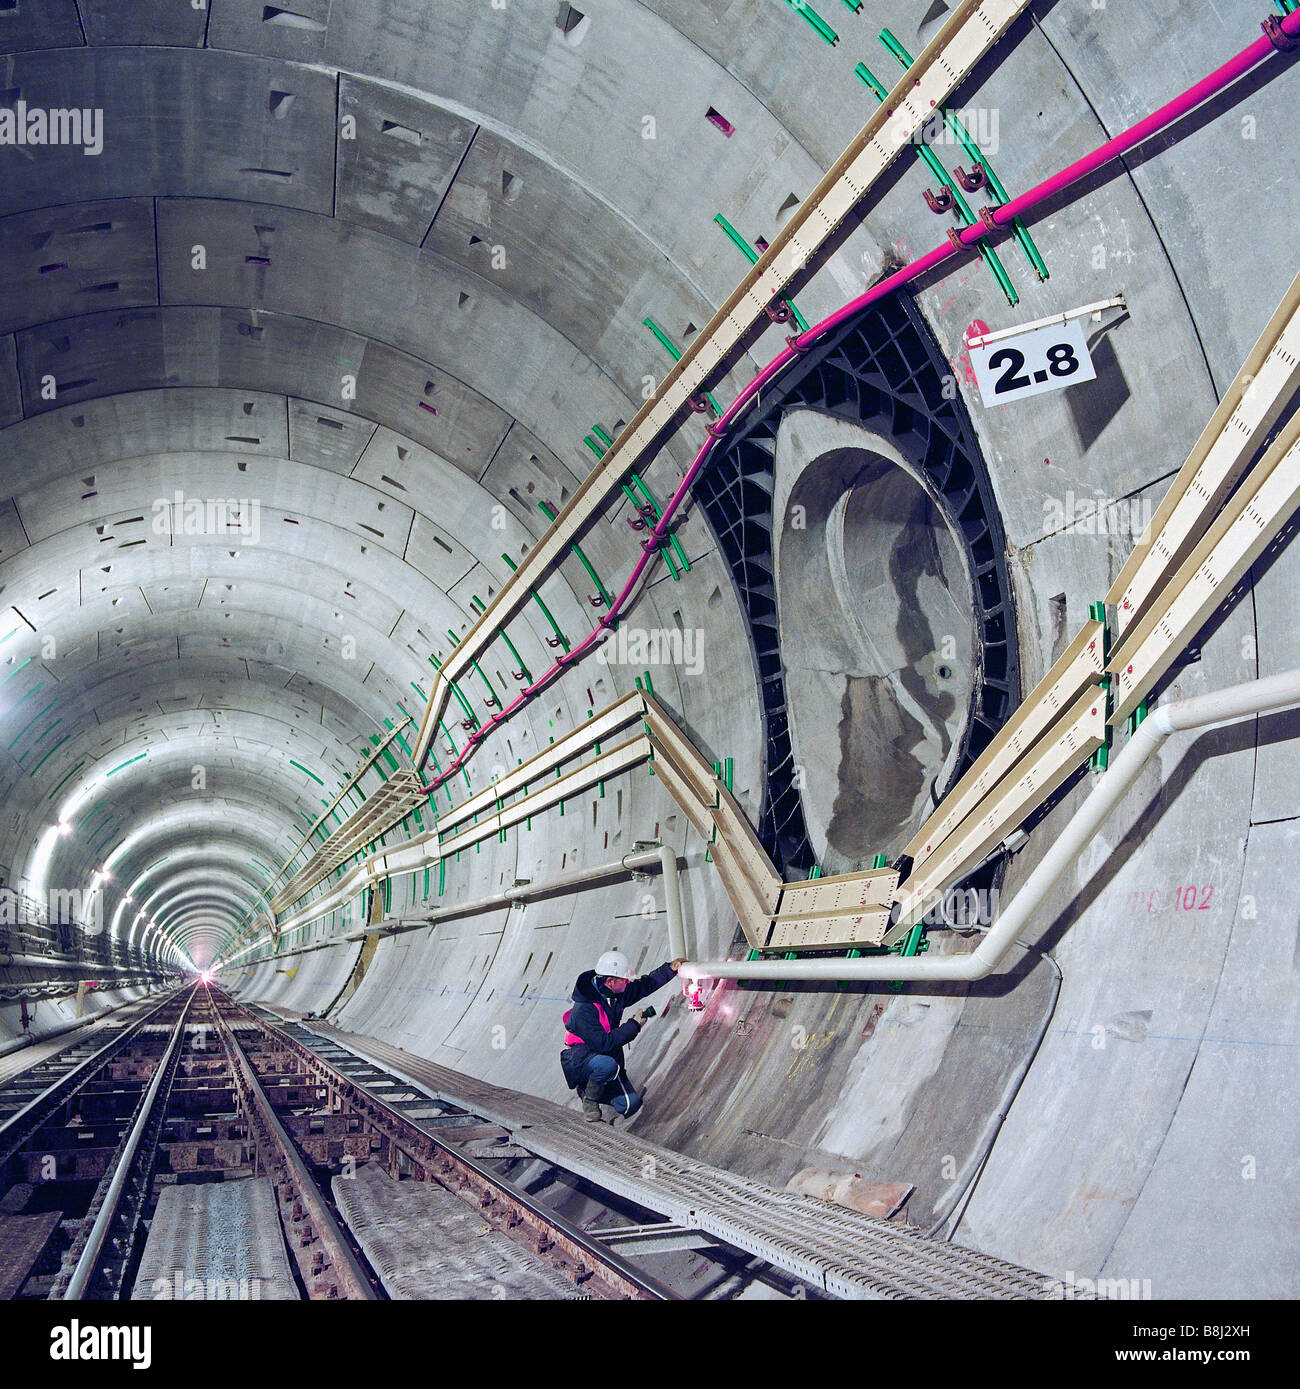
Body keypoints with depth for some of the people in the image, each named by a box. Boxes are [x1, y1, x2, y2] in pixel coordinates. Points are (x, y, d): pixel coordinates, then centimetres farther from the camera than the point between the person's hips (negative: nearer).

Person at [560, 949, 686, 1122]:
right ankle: (589, 1101, -10)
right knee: (608, 1065, -40)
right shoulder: (584, 1009, -28)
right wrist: (634, 1025, -26)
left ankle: (588, 1088, 17)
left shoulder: (617, 993, -4)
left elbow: (644, 985, 16)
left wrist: (671, 968, 14)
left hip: (608, 1054, 7)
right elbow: (603, 1044, -33)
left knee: (631, 1104, -7)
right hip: (580, 1055, -7)